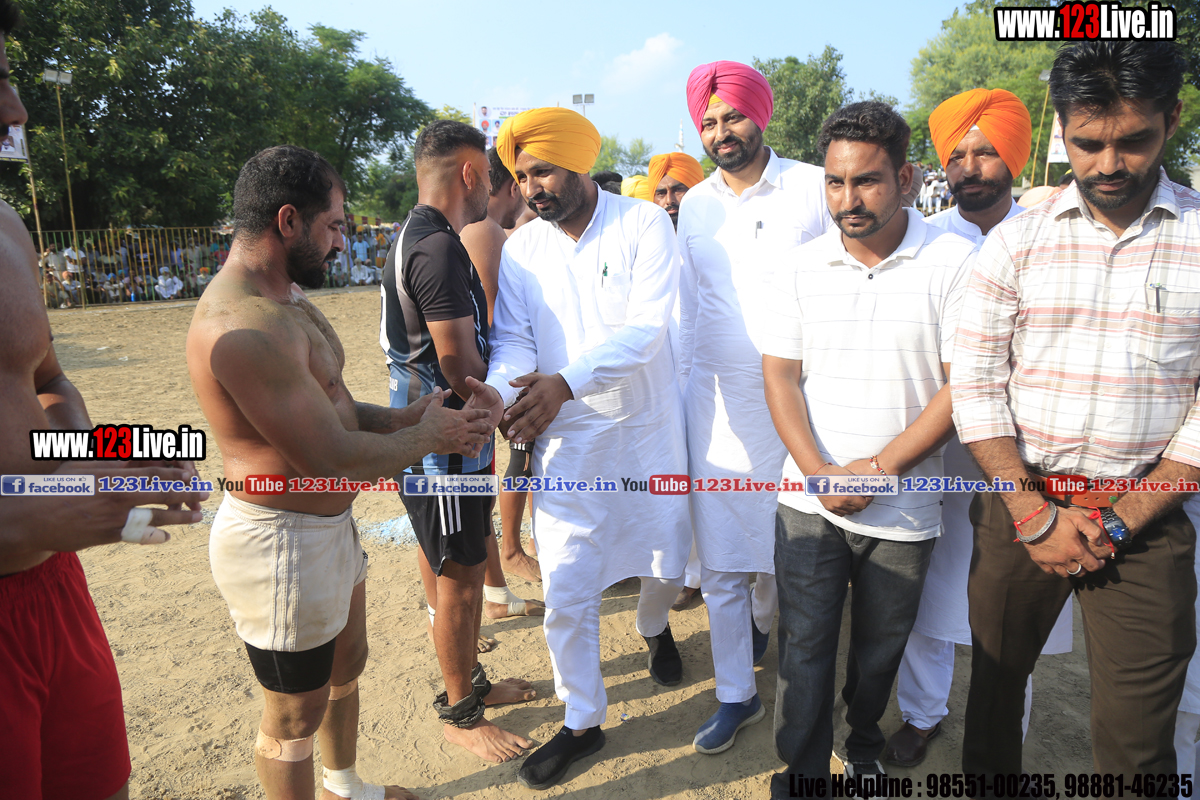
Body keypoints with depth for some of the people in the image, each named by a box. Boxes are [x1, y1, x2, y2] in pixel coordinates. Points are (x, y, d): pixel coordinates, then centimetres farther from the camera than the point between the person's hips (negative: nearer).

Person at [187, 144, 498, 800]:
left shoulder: (285, 299, 7)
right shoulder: (242, 329, -28)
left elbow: (338, 410, 8)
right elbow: (333, 460, -28)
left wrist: (414, 414, -7)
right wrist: (430, 436, -14)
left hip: (328, 525, 11)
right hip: (281, 543, -11)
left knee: (346, 666, 29)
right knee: (296, 716, 12)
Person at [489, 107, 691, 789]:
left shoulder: (644, 223, -10)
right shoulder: (520, 250, 0)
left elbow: (645, 329, -22)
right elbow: (514, 339, -4)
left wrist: (565, 382, -36)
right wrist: (499, 394, -27)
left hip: (649, 428, -1)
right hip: (567, 438, 2)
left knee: (666, 562, 17)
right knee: (567, 592, 2)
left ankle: (655, 626, 54)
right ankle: (584, 721, 25)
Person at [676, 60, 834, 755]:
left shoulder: (813, 188, -3)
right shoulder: (694, 206, 9)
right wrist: (677, 386, 13)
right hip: (716, 402, 3)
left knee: (786, 544, 11)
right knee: (719, 562, 6)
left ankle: (764, 621, 46)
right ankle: (737, 694, 23)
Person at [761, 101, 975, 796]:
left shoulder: (953, 261, -7)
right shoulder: (803, 265, 1)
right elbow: (780, 372, 1)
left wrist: (881, 466, -14)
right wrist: (817, 471, -11)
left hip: (903, 510, -1)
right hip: (810, 502, 1)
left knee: (880, 650, 17)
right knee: (805, 649, 5)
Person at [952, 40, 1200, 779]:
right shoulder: (1016, 241, 1)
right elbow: (975, 385, -2)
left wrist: (1119, 522, -10)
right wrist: (1033, 513, -9)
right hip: (1021, 504, 1)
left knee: (1136, 741, 7)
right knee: (996, 680, 16)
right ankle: (988, 780, 40)